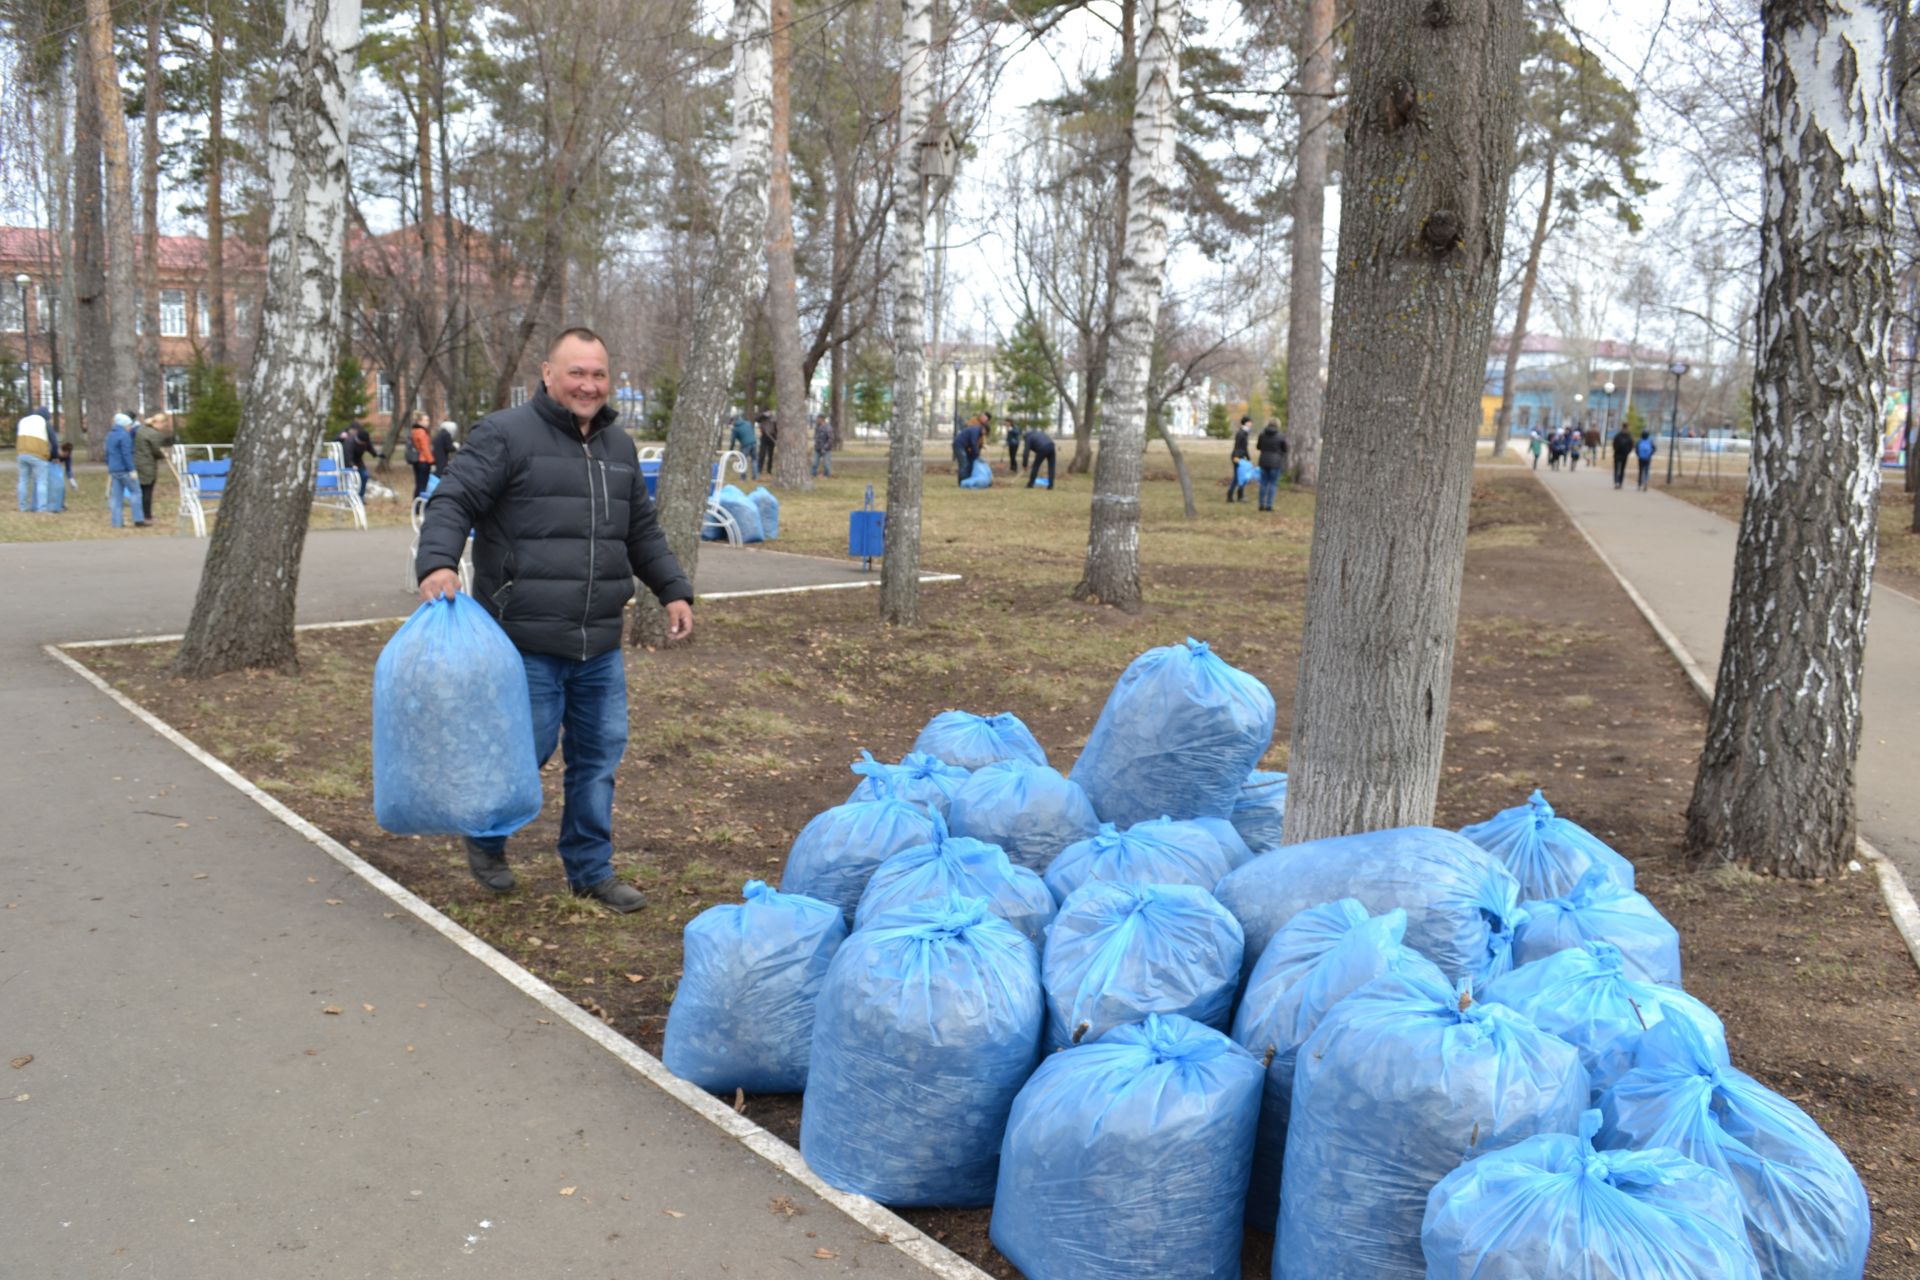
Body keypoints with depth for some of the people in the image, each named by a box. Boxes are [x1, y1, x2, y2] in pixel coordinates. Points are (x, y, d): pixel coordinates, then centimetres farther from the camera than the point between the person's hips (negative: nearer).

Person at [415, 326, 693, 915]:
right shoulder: (506, 435, -6)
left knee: (600, 755, 10)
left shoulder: (618, 447, 16)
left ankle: (591, 869, 25)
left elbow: (643, 532, 24)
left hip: (600, 646, 6)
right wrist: (438, 562, -29)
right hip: (528, 644, -6)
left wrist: (674, 591, 18)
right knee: (527, 750, 0)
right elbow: (453, 502, -12)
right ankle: (486, 840, 30)